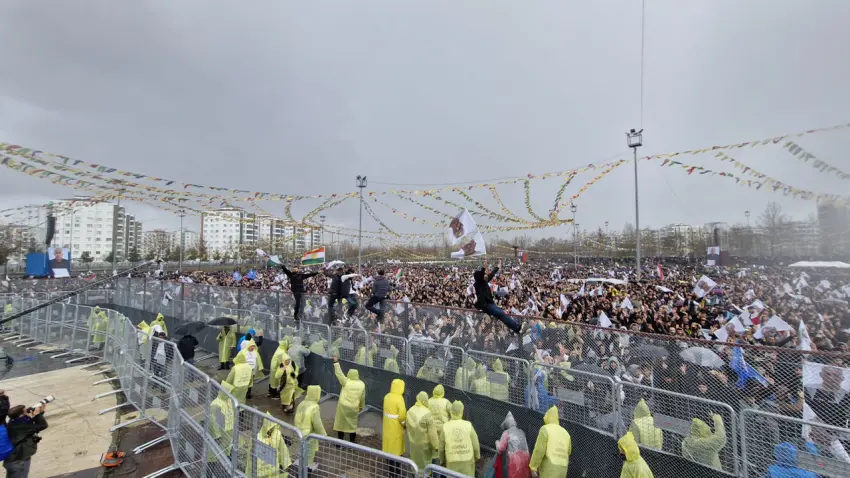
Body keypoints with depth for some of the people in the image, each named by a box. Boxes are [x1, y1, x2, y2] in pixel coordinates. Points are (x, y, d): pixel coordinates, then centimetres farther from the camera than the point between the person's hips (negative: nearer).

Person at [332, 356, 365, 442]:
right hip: (354, 408, 2)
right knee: (352, 424, 16)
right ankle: (352, 443, 22)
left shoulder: (346, 382, -14)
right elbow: (362, 398, 5)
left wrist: (336, 362, -12)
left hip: (343, 406, -2)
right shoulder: (362, 384, -4)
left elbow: (339, 373, -14)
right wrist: (361, 407, 19)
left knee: (341, 423, 14)